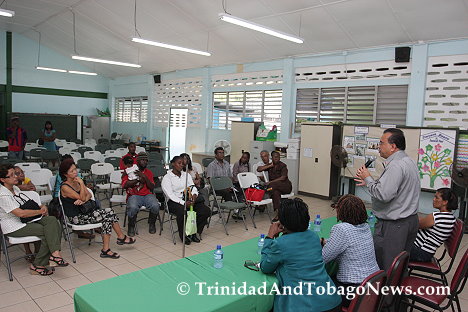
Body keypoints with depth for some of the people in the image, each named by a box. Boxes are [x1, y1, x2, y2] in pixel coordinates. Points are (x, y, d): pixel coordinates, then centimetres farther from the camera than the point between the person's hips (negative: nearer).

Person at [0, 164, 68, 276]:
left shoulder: (15, 189, 13)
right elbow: (21, 213, -24)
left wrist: (42, 207, 4)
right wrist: (40, 211, -12)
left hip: (24, 220, 8)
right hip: (13, 227, -8)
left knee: (52, 220, -17)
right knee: (47, 231, -22)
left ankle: (54, 254, -24)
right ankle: (37, 265, -13)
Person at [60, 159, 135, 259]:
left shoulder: (77, 181, 10)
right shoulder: (64, 187, -13)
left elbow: (89, 195, 6)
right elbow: (82, 198, -19)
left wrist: (84, 200, -15)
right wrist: (82, 184, -19)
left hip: (84, 211, 8)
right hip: (76, 217, -7)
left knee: (109, 212, -13)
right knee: (106, 215, -20)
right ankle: (121, 238, -8)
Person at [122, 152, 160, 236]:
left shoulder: (149, 172, 16)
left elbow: (152, 188, 7)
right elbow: (124, 185, -6)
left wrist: (144, 177, -7)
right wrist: (138, 179, -9)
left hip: (147, 195, 2)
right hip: (134, 195, -2)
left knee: (155, 206, -29)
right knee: (133, 207, -36)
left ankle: (152, 223, 2)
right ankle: (131, 226, -6)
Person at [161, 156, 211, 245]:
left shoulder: (186, 175, 15)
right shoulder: (167, 178, -2)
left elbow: (193, 187, 8)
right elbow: (170, 195, -13)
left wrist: (194, 195, -17)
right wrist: (184, 203, -25)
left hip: (189, 200, 5)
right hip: (175, 202, -5)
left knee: (205, 210, -17)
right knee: (182, 212, -38)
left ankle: (194, 232, 0)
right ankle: (184, 235, -12)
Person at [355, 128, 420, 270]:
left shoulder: (396, 165, -20)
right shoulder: (409, 161, 13)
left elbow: (383, 195, -27)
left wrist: (368, 179, -12)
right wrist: (369, 182, 11)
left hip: (393, 226, -10)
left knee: (385, 269, -2)